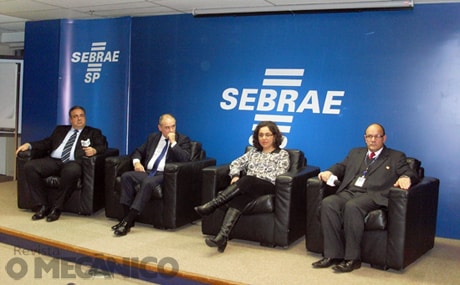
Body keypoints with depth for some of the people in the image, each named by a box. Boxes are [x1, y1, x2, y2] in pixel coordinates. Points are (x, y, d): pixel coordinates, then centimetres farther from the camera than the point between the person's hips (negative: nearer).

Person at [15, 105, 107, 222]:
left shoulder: (93, 133, 19)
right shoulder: (60, 130, 29)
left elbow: (103, 146, 5)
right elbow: (46, 143, 22)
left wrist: (94, 150, -17)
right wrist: (29, 145, 6)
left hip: (73, 163, -4)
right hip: (54, 161, 4)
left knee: (71, 171, -40)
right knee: (29, 166, -23)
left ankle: (56, 207, -22)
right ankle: (43, 205, -16)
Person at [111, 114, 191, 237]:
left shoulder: (183, 140, 4)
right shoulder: (153, 137, 19)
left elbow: (185, 159, -11)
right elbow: (138, 151, 27)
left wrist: (173, 142, -13)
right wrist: (136, 162, 5)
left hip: (165, 175, -5)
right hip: (147, 171, 6)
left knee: (148, 182, -36)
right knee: (126, 176, -22)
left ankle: (128, 222, -33)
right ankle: (127, 216, -21)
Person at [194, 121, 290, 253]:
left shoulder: (282, 154, 13)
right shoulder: (253, 152, 27)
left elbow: (277, 176, -2)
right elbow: (236, 163, 20)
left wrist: (254, 175, -9)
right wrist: (235, 176, -2)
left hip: (268, 188, -3)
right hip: (247, 187, 3)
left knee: (247, 180, -35)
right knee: (239, 197, -33)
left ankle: (212, 205, -39)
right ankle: (222, 236, -50)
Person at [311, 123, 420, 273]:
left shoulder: (396, 157, 17)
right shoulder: (355, 153, 30)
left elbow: (412, 174, 7)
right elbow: (341, 166, 26)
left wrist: (405, 178, -19)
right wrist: (330, 172, 2)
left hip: (372, 195, -4)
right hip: (348, 192, 4)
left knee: (352, 207, -37)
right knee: (327, 203, -28)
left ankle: (352, 258, -28)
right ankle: (333, 254, -24)